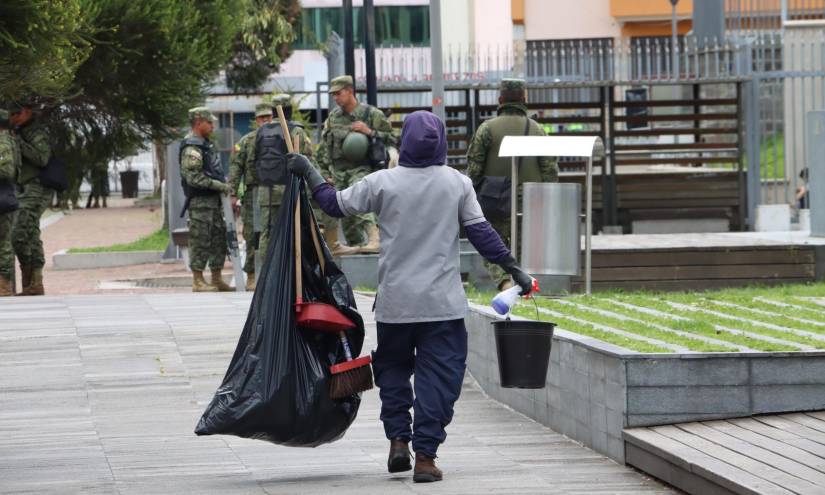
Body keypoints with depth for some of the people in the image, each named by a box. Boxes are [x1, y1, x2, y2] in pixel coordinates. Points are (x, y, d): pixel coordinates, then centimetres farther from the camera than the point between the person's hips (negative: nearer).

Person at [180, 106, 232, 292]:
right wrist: (220, 186, -19)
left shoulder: (206, 144, 18)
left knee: (219, 239, 11)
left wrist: (224, 188, 16)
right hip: (200, 202, -10)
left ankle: (217, 279, 17)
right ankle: (198, 281, -2)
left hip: (213, 200, 10)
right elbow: (193, 177, -21)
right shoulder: (191, 147, -14)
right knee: (200, 241, -6)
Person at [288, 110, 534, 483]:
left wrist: (309, 173, 19)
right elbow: (481, 232, 0)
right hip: (443, 302, 0)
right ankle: (425, 456, -3)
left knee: (393, 368, 19)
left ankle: (398, 440, 9)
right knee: (437, 375, 3)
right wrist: (513, 269, 9)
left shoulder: (382, 183, -5)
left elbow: (336, 204, 4)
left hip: (394, 302, 1)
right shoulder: (457, 184, -1)